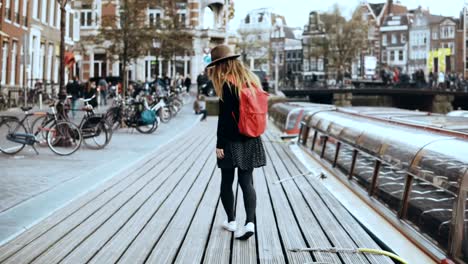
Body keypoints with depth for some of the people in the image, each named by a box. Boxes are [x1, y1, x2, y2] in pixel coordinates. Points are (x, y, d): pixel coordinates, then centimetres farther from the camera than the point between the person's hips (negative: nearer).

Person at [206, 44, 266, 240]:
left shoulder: (227, 84, -13)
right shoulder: (251, 79, 7)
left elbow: (224, 117, -15)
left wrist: (219, 144, -11)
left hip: (232, 141, -6)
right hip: (251, 141, 6)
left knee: (227, 182, 10)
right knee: (247, 182, 7)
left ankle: (231, 221, 19)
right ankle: (250, 222, -5)